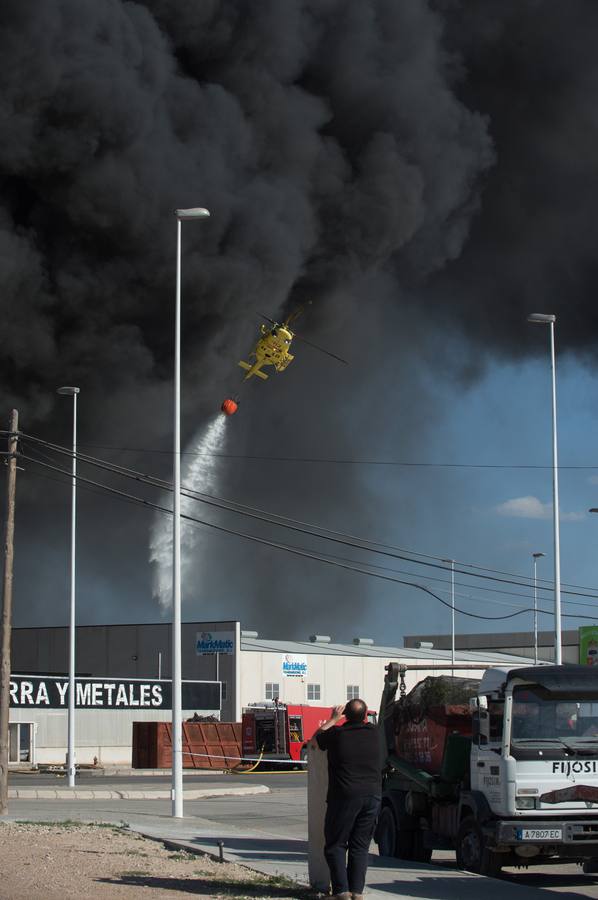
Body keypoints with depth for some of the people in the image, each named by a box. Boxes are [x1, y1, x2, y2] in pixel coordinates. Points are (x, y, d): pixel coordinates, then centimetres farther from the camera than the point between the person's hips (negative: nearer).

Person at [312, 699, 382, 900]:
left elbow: (315, 739, 17)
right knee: (360, 846, 10)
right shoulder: (373, 733, 5)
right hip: (372, 796, 3)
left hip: (345, 797, -3)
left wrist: (333, 719, 26)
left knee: (335, 845, 5)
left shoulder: (337, 734, -4)